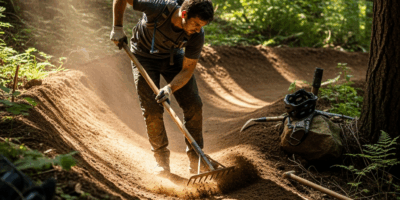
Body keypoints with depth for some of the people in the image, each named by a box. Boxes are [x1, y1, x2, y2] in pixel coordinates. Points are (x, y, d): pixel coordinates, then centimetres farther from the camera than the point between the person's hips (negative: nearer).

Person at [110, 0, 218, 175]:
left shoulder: (197, 35, -29)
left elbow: (187, 70, -21)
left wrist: (170, 88, -37)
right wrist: (117, 28, -22)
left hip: (173, 56, 3)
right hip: (144, 56, -2)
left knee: (193, 105, -6)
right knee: (152, 110, -10)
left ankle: (196, 160, 8)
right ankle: (162, 160, 9)